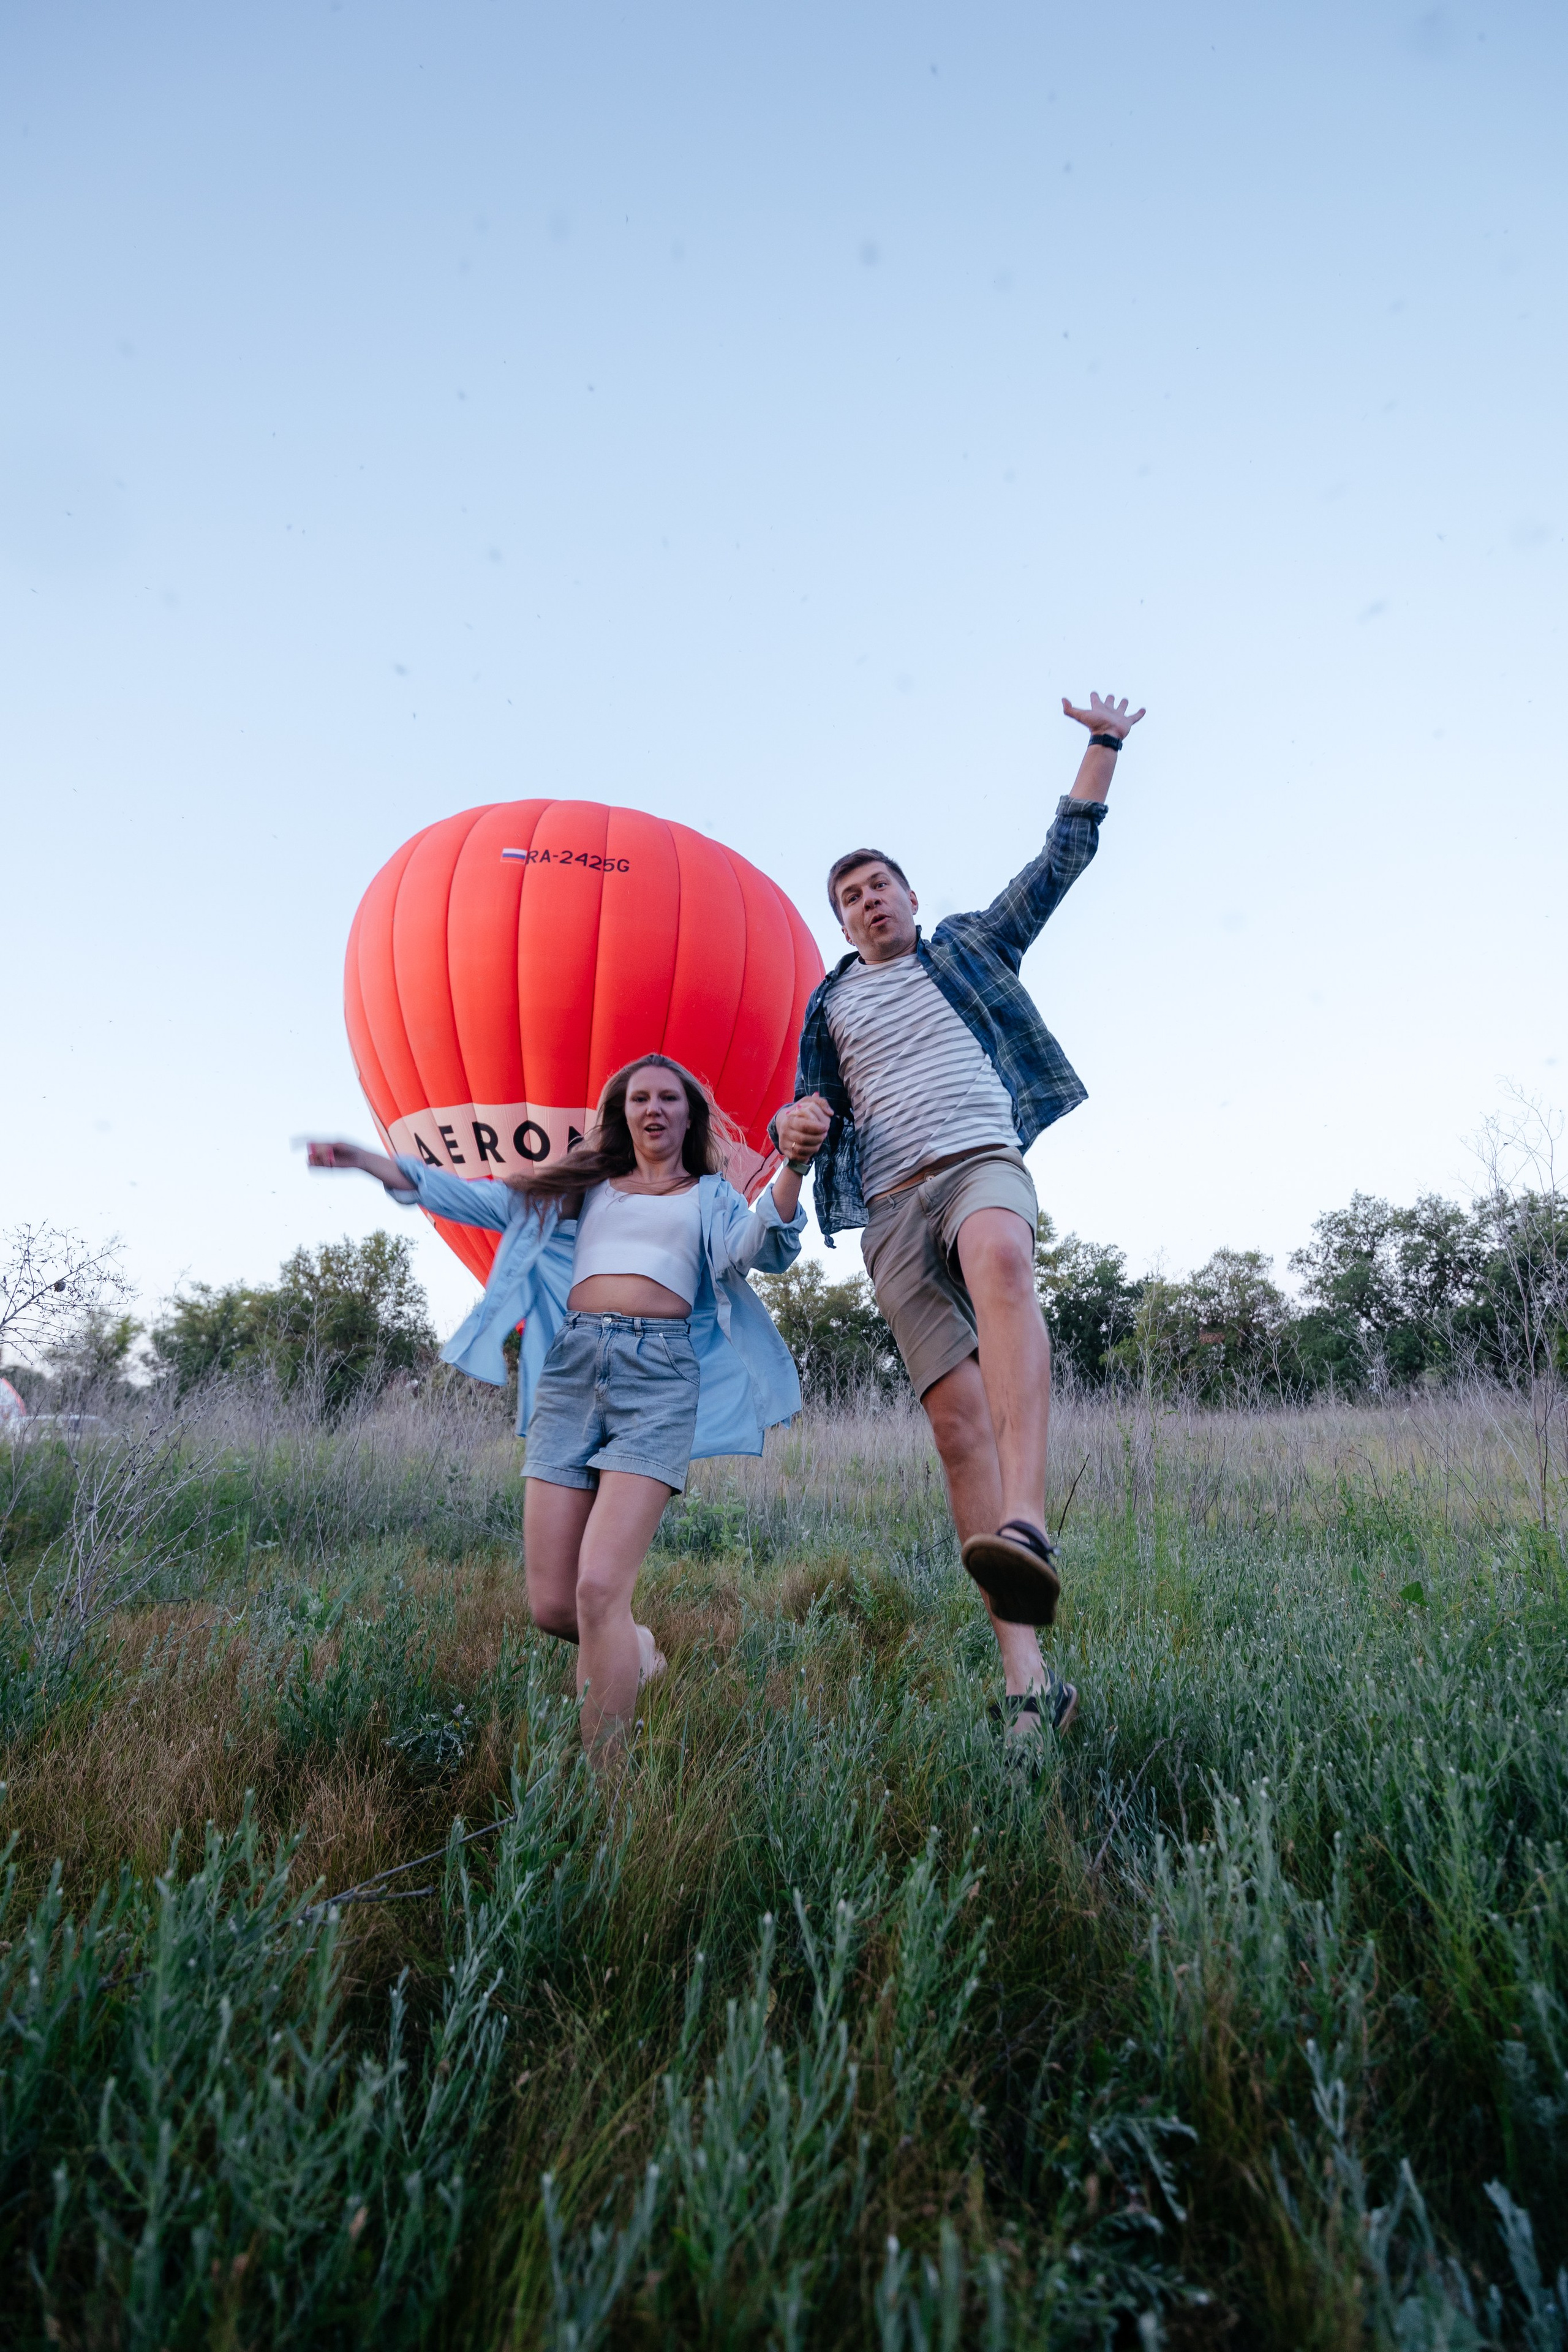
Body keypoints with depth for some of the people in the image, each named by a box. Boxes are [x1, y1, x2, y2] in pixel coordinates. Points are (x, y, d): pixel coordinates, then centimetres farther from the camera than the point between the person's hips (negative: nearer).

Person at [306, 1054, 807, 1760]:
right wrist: (370, 1161, 19)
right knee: (551, 1607, 1)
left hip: (659, 1374, -3)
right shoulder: (585, 1186, 24)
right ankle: (633, 1651, 34)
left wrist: (794, 1166, -22)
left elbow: (756, 1249, -4)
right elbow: (481, 1200, 24)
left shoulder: (708, 1196, 17)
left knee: (599, 1588, -17)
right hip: (571, 1366, 3)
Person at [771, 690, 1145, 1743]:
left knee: (999, 1259, -40)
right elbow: (812, 1116, 23)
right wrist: (794, 1126, 0)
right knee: (957, 1420, -8)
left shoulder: (970, 946, 21)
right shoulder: (829, 1005, 24)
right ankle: (1029, 1675, -7)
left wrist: (1102, 746, 13)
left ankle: (1028, 1526, -51)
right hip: (888, 1209, 2)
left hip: (981, 1160, -2)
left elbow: (1065, 855, 19)